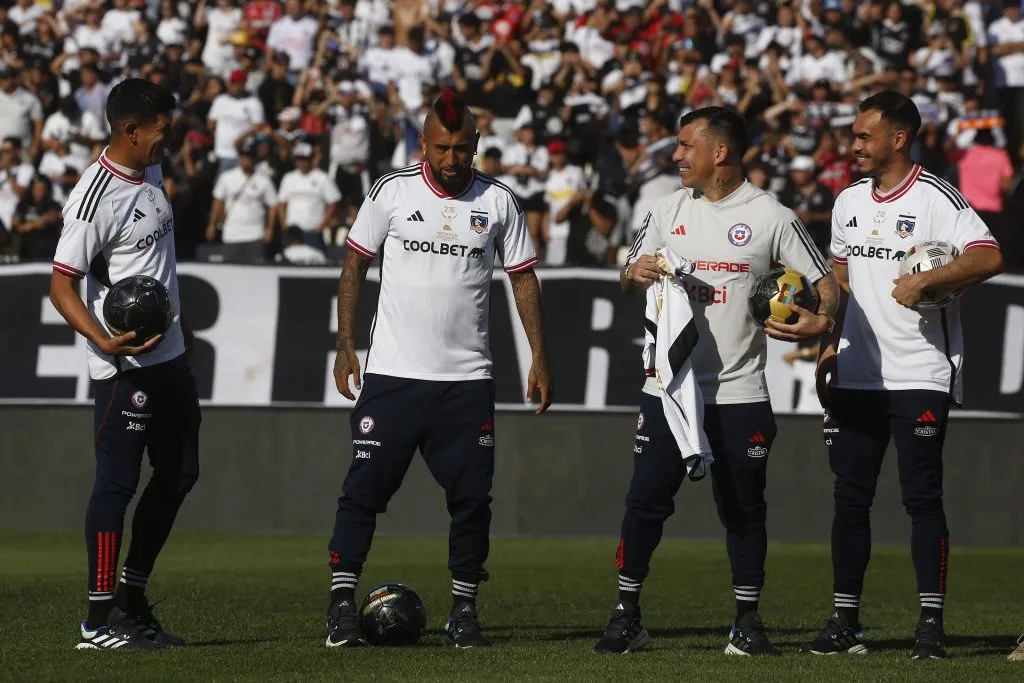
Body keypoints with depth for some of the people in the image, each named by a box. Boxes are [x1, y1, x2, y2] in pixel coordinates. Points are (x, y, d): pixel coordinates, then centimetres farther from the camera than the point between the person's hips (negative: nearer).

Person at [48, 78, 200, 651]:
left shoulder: (152, 174, 10)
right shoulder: (97, 198, -19)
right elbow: (62, 285, -19)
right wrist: (104, 341, -32)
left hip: (170, 356, 10)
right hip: (125, 364, -10)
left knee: (180, 474, 14)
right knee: (118, 481, -6)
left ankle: (133, 601, 23)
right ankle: (100, 620, -1)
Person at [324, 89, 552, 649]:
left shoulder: (498, 202, 4)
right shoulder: (392, 193, 0)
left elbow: (523, 279, 9)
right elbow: (355, 265, 7)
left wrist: (539, 358, 4)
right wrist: (345, 343, 1)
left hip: (466, 377, 1)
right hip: (392, 372, -1)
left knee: (471, 497, 0)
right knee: (365, 488, -5)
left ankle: (463, 610, 11)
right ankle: (342, 604, 1)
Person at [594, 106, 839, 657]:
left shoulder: (771, 217, -2)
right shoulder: (668, 211, 9)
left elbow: (825, 284, 0)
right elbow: (630, 280, 18)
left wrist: (822, 320, -22)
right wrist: (635, 274, -6)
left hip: (739, 393, -3)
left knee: (743, 509, 3)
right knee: (645, 501, -1)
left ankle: (747, 621, 13)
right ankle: (627, 616, 7)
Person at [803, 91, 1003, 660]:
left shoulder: (936, 199, -8)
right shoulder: (849, 202, 14)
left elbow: (989, 257, -21)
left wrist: (923, 281, -25)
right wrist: (831, 345, 15)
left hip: (920, 377, -6)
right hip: (855, 376, 6)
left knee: (923, 498, -6)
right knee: (850, 497, 6)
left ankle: (932, 624, -2)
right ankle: (846, 622, 12)